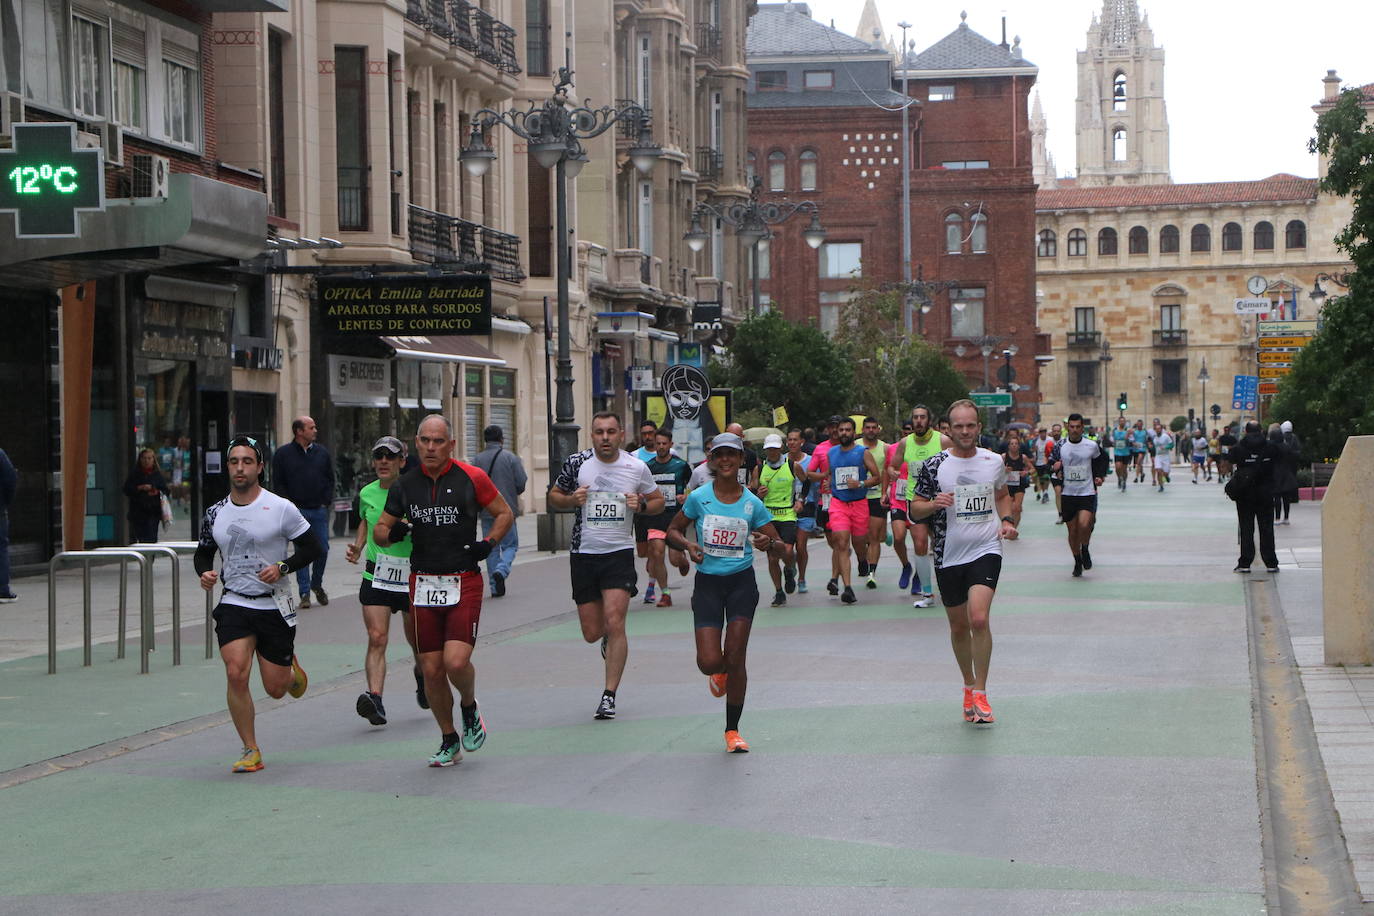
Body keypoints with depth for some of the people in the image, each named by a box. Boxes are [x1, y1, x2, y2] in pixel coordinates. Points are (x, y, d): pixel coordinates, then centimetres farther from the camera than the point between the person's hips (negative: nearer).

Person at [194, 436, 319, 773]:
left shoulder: (281, 508, -7)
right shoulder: (215, 514, 4)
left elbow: (312, 546, -2)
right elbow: (203, 552, 17)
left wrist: (282, 567, -16)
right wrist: (204, 572, -5)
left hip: (275, 606, -2)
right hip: (233, 605, 2)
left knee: (275, 688, 3)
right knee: (236, 673, -18)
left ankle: (292, 670, 43)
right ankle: (251, 751, -5)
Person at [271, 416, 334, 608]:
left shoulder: (322, 453, 10)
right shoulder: (283, 454, 0)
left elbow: (330, 479, 16)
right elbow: (278, 484, 1)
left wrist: (326, 502, 5)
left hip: (319, 511, 3)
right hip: (297, 511, -3)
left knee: (323, 549, 1)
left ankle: (316, 584, 24)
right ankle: (305, 593, 1)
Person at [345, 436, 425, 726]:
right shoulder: (367, 494, 4)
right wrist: (358, 547, 8)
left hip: (411, 574, -2)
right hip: (375, 575, 2)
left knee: (416, 639, 12)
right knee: (376, 639, -14)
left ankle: (422, 674, 45)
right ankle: (375, 699, -24)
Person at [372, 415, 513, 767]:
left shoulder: (471, 478, -2)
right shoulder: (405, 485, 6)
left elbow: (505, 514, 9)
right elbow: (379, 529, 13)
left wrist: (488, 544, -7)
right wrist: (393, 532, -10)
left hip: (464, 583, -3)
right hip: (422, 585, 3)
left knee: (456, 661, -18)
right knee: (431, 670, 3)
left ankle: (470, 707, 15)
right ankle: (449, 741, 21)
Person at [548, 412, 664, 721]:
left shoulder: (636, 468, -1)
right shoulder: (577, 463, -2)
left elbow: (658, 501, 13)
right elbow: (553, 497, 10)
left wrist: (641, 505, -9)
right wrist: (571, 500, -11)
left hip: (619, 553, -1)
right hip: (584, 554, 2)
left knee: (614, 624, -15)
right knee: (592, 633, 6)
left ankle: (609, 696, -8)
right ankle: (608, 637, 45)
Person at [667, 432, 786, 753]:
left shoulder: (752, 503, -1)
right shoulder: (699, 498, -3)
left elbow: (779, 545, 4)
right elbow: (673, 531, 9)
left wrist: (768, 544, -19)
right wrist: (688, 545, -13)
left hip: (742, 583, 0)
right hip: (707, 583, 0)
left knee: (735, 659, -4)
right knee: (709, 662, -10)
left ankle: (732, 731, 10)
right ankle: (719, 675, 31)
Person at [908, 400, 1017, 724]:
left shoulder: (994, 461, 5)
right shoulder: (933, 466, -2)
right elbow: (914, 508, 3)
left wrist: (1007, 521, 5)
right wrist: (934, 504, -17)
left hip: (986, 551, -1)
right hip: (949, 555, 1)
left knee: (979, 619, -18)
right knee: (958, 627, 10)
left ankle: (980, 694, -10)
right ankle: (969, 686, 32)